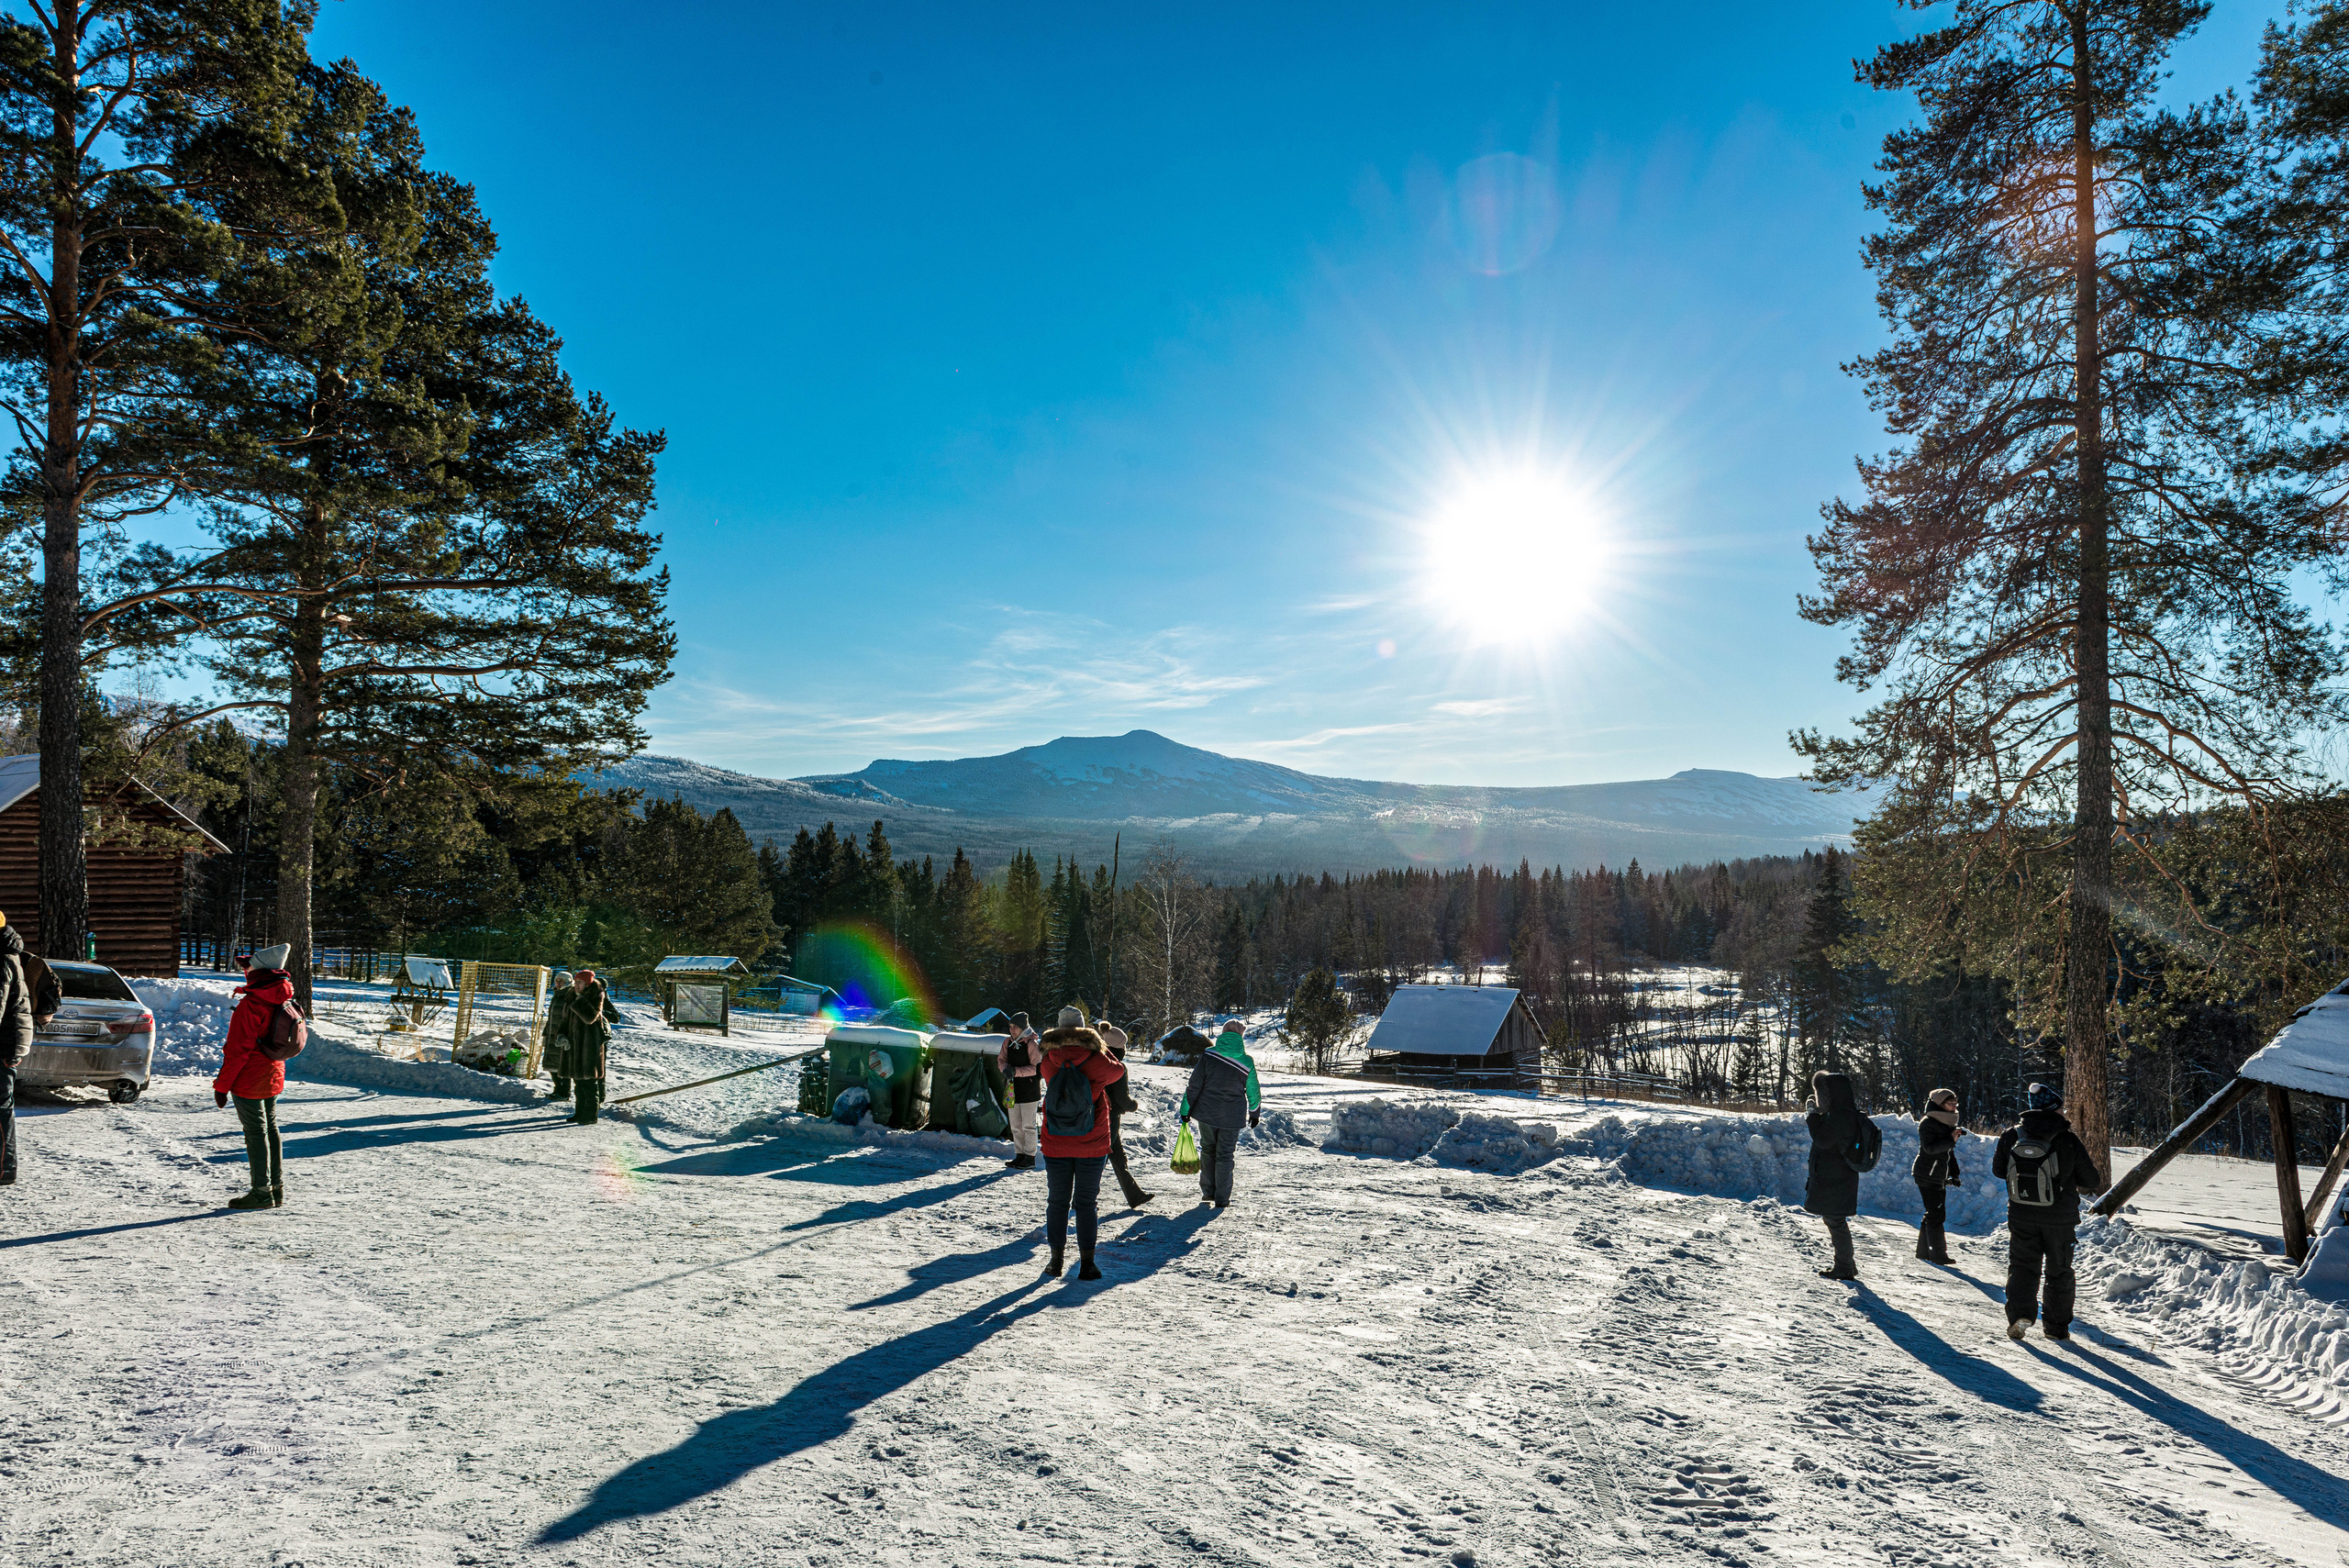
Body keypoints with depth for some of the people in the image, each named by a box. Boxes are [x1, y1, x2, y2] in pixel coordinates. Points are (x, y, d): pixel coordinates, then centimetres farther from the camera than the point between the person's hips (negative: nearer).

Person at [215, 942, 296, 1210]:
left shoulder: (250, 1004, -22)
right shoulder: (282, 998, 0)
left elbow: (237, 1049, -19)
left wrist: (222, 1085, -13)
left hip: (249, 1079, -8)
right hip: (273, 1076, 8)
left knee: (256, 1132, -1)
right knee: (270, 1128, 15)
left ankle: (262, 1192, 4)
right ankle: (277, 1188, 21)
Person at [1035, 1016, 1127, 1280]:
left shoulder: (1047, 1063, -6)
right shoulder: (1097, 1062, -10)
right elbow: (1119, 1071, 9)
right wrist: (1099, 1048, 20)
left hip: (1056, 1146, 1)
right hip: (1092, 1146, -1)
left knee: (1057, 1202, 13)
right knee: (1087, 1202, 8)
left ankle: (1056, 1260, 17)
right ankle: (1086, 1263, 8)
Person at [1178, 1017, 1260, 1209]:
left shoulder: (1208, 1056, -9)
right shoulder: (1247, 1062, -8)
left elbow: (1194, 1085, -6)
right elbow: (1254, 1092, 2)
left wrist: (1185, 1110, 3)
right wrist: (1254, 1113, 20)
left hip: (1207, 1114, 1)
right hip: (1232, 1117, -1)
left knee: (1208, 1150, 20)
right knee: (1225, 1155, 10)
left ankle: (1208, 1192, 22)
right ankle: (1222, 1199, 11)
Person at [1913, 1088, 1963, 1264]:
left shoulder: (1949, 1124, 13)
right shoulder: (1927, 1123, -13)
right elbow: (1929, 1148, -25)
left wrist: (1954, 1174, 18)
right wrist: (1951, 1140, -31)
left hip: (1939, 1178, 9)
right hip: (1927, 1176, -9)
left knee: (1933, 1214, 12)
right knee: (1936, 1215, -9)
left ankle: (1923, 1250, 20)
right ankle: (1937, 1254, -4)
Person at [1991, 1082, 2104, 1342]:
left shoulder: (2010, 1137, -9)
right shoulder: (2068, 1141, -17)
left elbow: (1998, 1170, 5)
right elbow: (2092, 1181, -6)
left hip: (2021, 1216, 1)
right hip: (2060, 1219, -1)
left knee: (2022, 1265, 10)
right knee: (2059, 1271, 16)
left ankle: (2019, 1313, -10)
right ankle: (2056, 1326, 22)